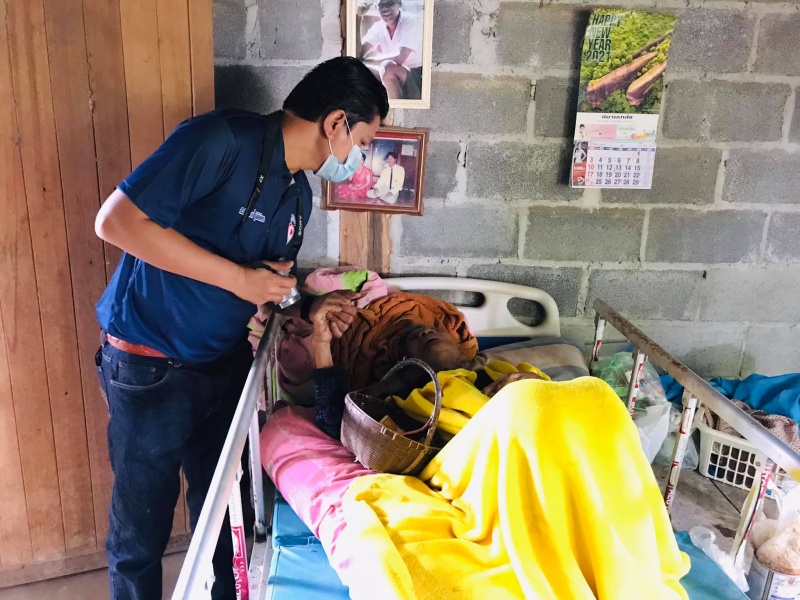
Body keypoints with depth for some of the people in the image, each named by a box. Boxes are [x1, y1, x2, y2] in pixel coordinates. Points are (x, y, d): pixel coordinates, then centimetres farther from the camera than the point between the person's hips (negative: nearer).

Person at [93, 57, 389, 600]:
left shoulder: (299, 194, 6)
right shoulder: (223, 139, -20)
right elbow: (117, 220, -25)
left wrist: (307, 309, -3)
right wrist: (238, 277, -25)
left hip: (226, 363, 7)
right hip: (151, 368, -7)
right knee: (142, 529, 9)